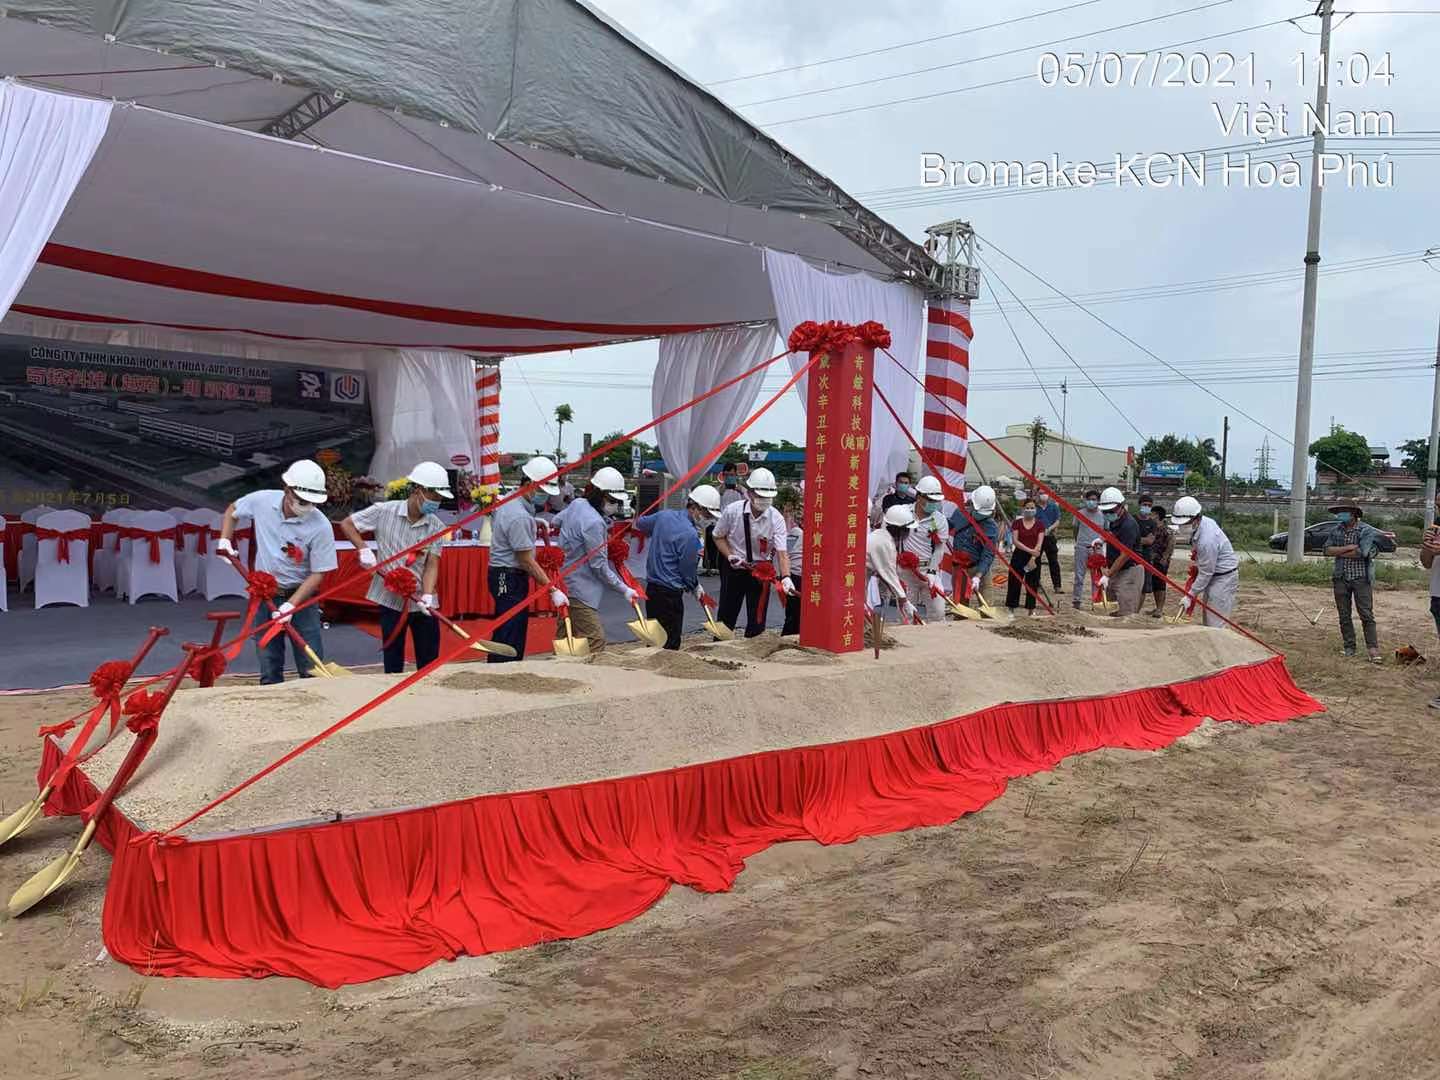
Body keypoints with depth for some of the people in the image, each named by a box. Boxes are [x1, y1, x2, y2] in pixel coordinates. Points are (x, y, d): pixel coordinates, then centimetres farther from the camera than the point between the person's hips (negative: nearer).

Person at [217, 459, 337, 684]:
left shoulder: (320, 526, -19)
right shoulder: (262, 501, -10)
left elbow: (318, 574, -14)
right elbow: (232, 510, 14)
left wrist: (290, 605, -22)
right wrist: (224, 541, 1)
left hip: (301, 596, -3)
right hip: (265, 595, 3)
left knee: (312, 669, -2)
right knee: (269, 671, 9)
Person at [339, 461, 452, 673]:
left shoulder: (436, 527, -4)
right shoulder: (384, 512, -9)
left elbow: (431, 564, -9)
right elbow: (347, 524, 2)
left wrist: (427, 595, -24)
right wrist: (363, 549, -11)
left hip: (421, 602, 2)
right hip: (391, 600, -2)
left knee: (429, 662, 7)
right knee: (393, 663, 8)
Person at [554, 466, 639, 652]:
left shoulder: (577, 504, 7)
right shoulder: (594, 522, -21)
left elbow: (555, 521, 28)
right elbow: (600, 567, -18)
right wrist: (625, 590, -11)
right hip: (580, 591, -10)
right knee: (595, 642, -11)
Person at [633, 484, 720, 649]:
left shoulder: (664, 515, 4)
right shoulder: (690, 535, -20)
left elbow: (638, 524, 25)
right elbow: (689, 571, -11)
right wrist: (697, 588, 10)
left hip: (651, 587, 9)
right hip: (670, 594, -9)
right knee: (670, 646, -2)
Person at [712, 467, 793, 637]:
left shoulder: (776, 519, -16)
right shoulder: (732, 511, -15)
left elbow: (782, 552, -22)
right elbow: (718, 536, 1)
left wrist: (786, 577, -36)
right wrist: (730, 556, -14)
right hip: (734, 569, 0)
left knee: (757, 620, 4)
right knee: (726, 617, 8)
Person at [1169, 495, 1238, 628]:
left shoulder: (1207, 540, -32)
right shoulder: (1203, 521, -5)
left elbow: (1206, 573, -24)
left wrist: (1190, 596, -17)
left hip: (1224, 578, -10)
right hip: (1214, 574, 10)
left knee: (1215, 624, -11)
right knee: (1208, 621, 15)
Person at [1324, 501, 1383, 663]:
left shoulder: (1367, 531, -7)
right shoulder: (1336, 532, 9)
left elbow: (1361, 553, -19)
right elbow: (1328, 550, -4)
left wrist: (1339, 553, -8)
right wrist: (1348, 548, -16)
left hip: (1361, 578, -5)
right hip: (1341, 578, 5)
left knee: (1366, 615, -6)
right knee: (1344, 616, 7)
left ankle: (1373, 649, -5)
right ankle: (1349, 648, 14)